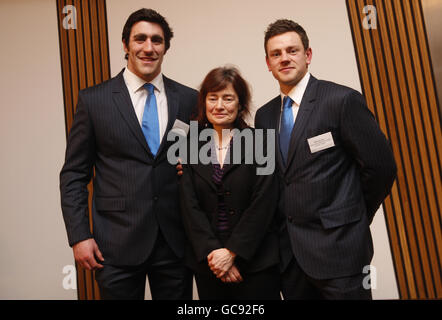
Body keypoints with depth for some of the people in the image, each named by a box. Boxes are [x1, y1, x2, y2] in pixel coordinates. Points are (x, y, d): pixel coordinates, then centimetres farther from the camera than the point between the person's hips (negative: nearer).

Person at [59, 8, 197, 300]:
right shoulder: (93, 100, -1)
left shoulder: (190, 99, 3)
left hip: (176, 242, 2)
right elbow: (74, 175, 1)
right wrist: (79, 235, -4)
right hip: (118, 243, -1)